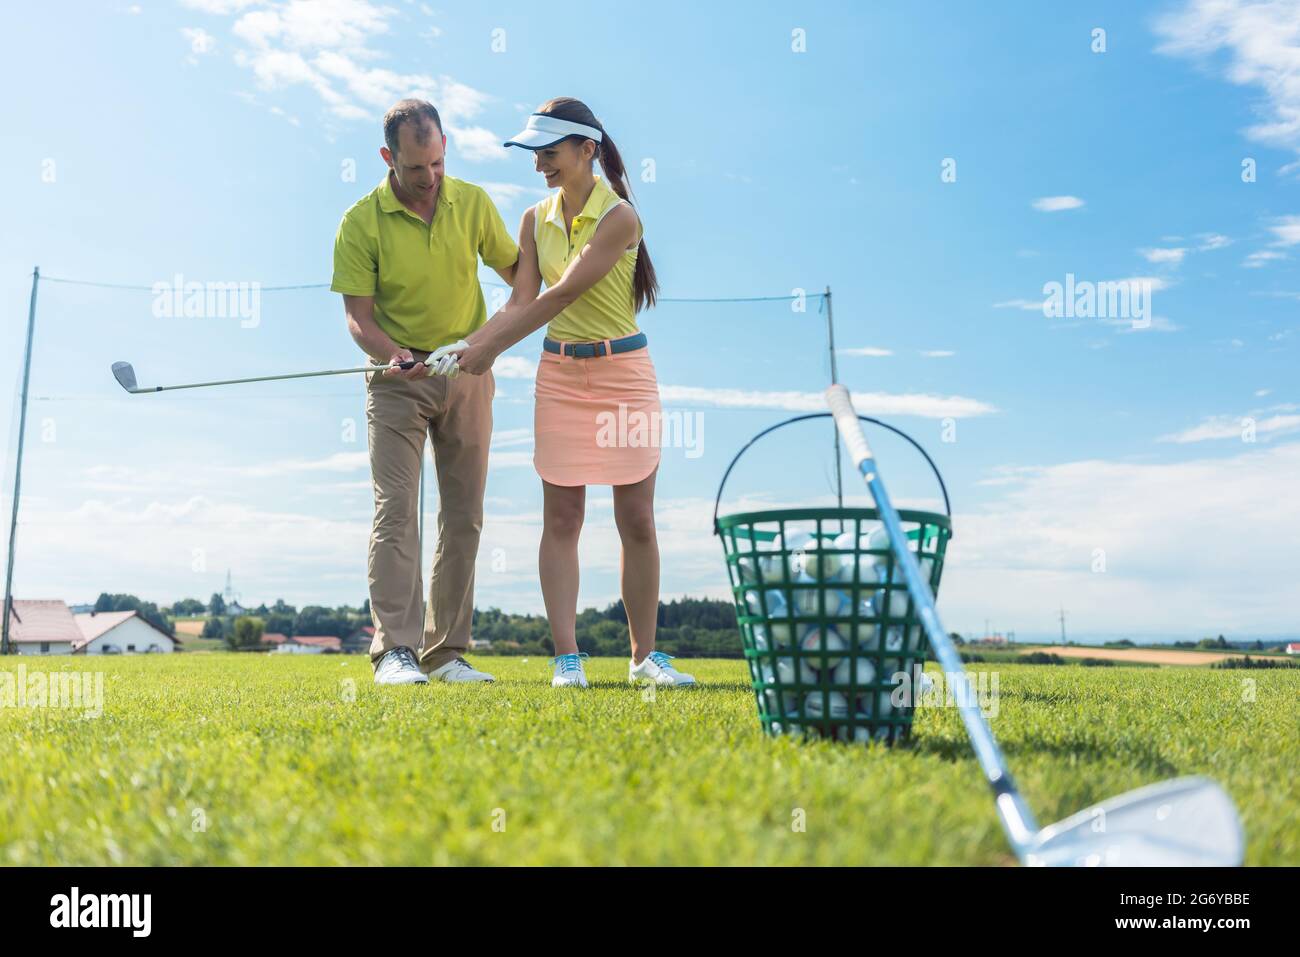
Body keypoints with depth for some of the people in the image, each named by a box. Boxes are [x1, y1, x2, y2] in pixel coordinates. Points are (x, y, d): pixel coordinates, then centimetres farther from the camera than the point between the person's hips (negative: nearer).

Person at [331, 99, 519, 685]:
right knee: (396, 510, -12)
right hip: (396, 380, -3)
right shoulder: (361, 224, -9)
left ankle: (446, 653, 11)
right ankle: (395, 650, -10)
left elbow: (517, 272, 10)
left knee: (464, 517, 3)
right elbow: (359, 318, -9)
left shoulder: (473, 203, 0)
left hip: (467, 375, 3)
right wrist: (394, 355, -29)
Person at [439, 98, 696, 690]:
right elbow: (521, 302, -1)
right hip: (559, 374, 4)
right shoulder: (536, 220, 7)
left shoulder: (618, 216, -11)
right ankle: (566, 657, 3)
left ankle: (645, 656, 11)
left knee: (637, 521, 0)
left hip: (623, 373, -4)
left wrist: (490, 349, -20)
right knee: (560, 518, -1)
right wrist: (463, 349, -17)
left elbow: (562, 295, -19)